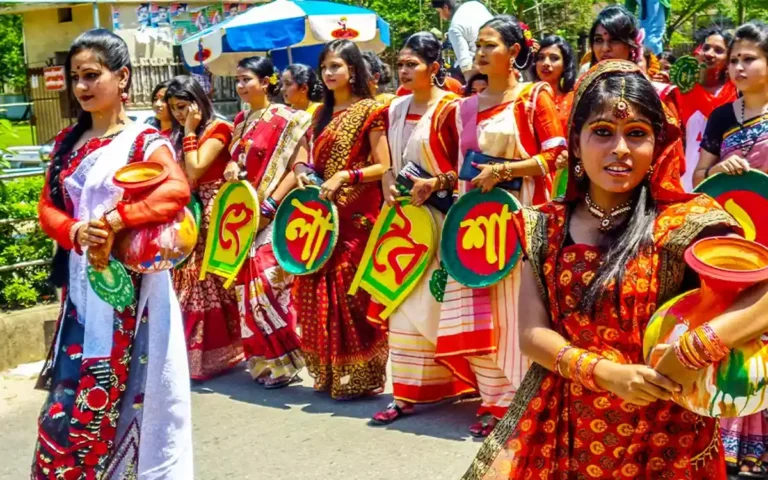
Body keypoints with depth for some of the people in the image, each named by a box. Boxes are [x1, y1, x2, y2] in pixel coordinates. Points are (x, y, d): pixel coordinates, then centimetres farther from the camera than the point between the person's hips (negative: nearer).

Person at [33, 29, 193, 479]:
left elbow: (177, 190, -26)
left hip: (131, 283, -6)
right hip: (81, 283, 6)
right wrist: (78, 233, -13)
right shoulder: (68, 141, 12)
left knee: (127, 393, 1)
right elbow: (47, 206, 9)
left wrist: (111, 224, -30)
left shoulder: (144, 140, -7)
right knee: (72, 396, 9)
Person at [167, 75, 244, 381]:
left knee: (212, 279, -3)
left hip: (212, 211, -8)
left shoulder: (218, 128, -8)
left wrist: (190, 131, -13)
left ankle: (215, 352, 7)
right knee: (190, 281, 8)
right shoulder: (180, 135, 14)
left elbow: (195, 171, -17)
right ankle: (195, 351, 16)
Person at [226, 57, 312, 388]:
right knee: (249, 285, 8)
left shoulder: (286, 119, -7)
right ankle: (263, 360, 19)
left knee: (268, 284, -11)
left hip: (273, 218, -7)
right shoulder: (242, 120, 14)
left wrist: (270, 205, -18)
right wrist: (231, 167, -1)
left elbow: (299, 168, -13)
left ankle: (283, 361, 2)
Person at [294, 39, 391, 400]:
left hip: (357, 215, -7)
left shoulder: (370, 110, -3)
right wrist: (303, 172, 3)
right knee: (321, 292, 6)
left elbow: (383, 167, -9)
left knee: (352, 293, -6)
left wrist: (345, 176, -19)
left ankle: (361, 376, 6)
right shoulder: (322, 113, 16)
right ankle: (330, 372, 18)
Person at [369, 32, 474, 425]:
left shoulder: (450, 108, -9)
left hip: (441, 217, -7)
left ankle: (460, 381, 17)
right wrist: (388, 184, 3)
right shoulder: (395, 109, 12)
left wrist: (436, 183, -23)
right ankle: (407, 393, 13)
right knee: (403, 302, 6)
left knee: (434, 301, -3)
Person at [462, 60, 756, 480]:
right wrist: (607, 372, -20)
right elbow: (531, 333, -5)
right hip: (558, 427, 3)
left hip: (658, 437, -2)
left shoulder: (684, 223, -10)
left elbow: (762, 291, -19)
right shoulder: (545, 227, 0)